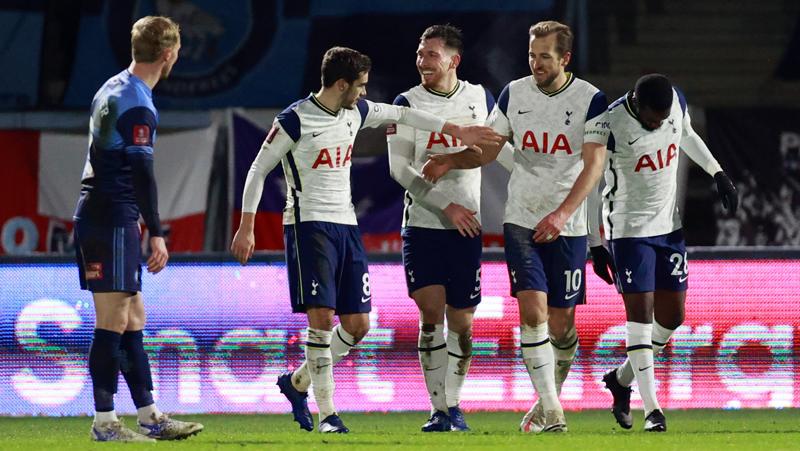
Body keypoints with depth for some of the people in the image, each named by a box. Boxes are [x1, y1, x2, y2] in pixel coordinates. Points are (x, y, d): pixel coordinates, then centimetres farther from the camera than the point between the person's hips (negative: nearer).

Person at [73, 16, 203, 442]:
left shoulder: (112, 90, 16)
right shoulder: (138, 106, -15)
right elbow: (140, 172, -19)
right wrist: (156, 234, -17)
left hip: (96, 214, 10)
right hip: (113, 220, -10)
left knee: (132, 318, 12)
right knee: (113, 321, -7)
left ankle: (150, 416, 16)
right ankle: (104, 421, -5)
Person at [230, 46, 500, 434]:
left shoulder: (355, 112, 9)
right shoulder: (295, 120, -10)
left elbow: (401, 114, 24)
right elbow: (258, 170, -5)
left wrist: (457, 132, 26)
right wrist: (246, 228, -8)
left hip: (346, 226, 7)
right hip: (308, 224, -7)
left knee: (357, 324, 3)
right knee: (321, 316, -16)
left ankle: (297, 383, 22)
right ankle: (327, 413, -10)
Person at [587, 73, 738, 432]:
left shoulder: (677, 102, -7)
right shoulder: (611, 126, -22)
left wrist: (717, 173, 13)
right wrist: (596, 244, -10)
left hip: (669, 225, 6)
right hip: (630, 229, -6)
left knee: (671, 316, 7)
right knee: (640, 313, -10)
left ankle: (621, 379, 27)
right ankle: (652, 409, -8)